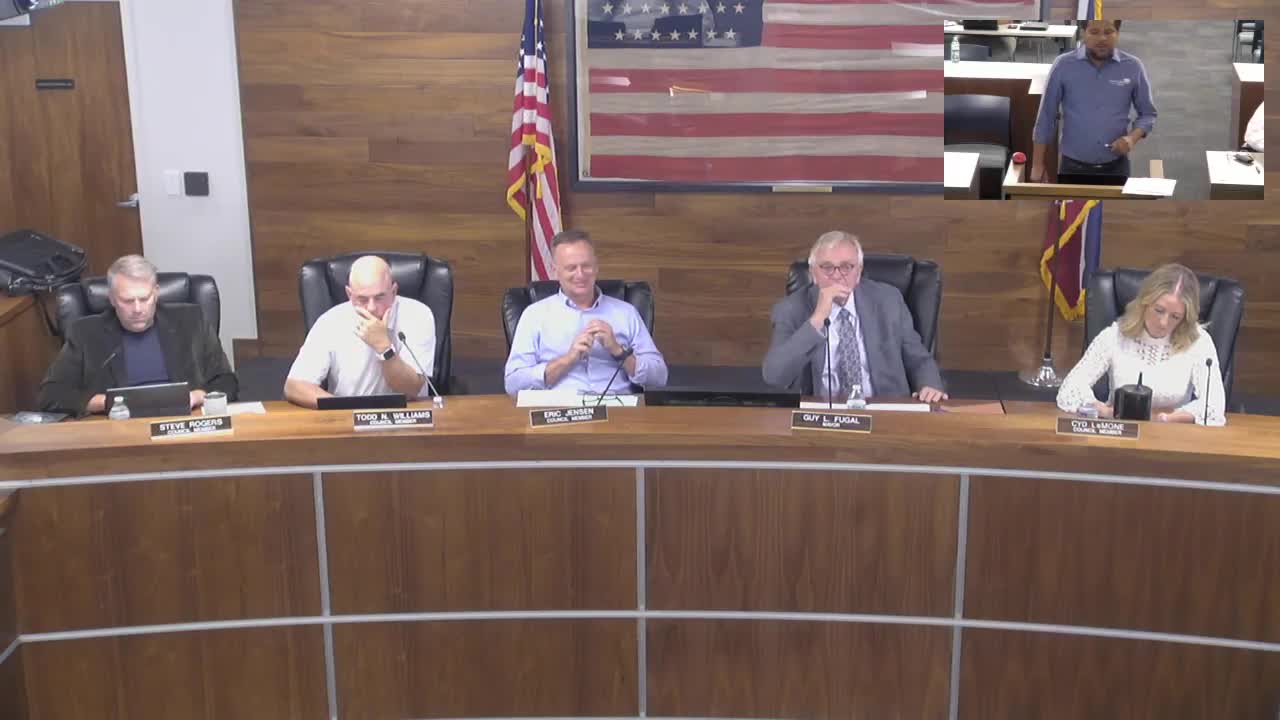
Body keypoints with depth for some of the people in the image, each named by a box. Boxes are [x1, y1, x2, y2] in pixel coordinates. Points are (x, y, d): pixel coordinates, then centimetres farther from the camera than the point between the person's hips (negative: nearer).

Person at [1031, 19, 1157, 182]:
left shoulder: (1133, 67, -1)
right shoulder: (1063, 66, -4)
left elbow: (1148, 114, 8)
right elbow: (1046, 117, 1)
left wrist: (1133, 137, -14)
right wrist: (1037, 165, 0)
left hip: (1115, 169, 1)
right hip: (1073, 167, -1)